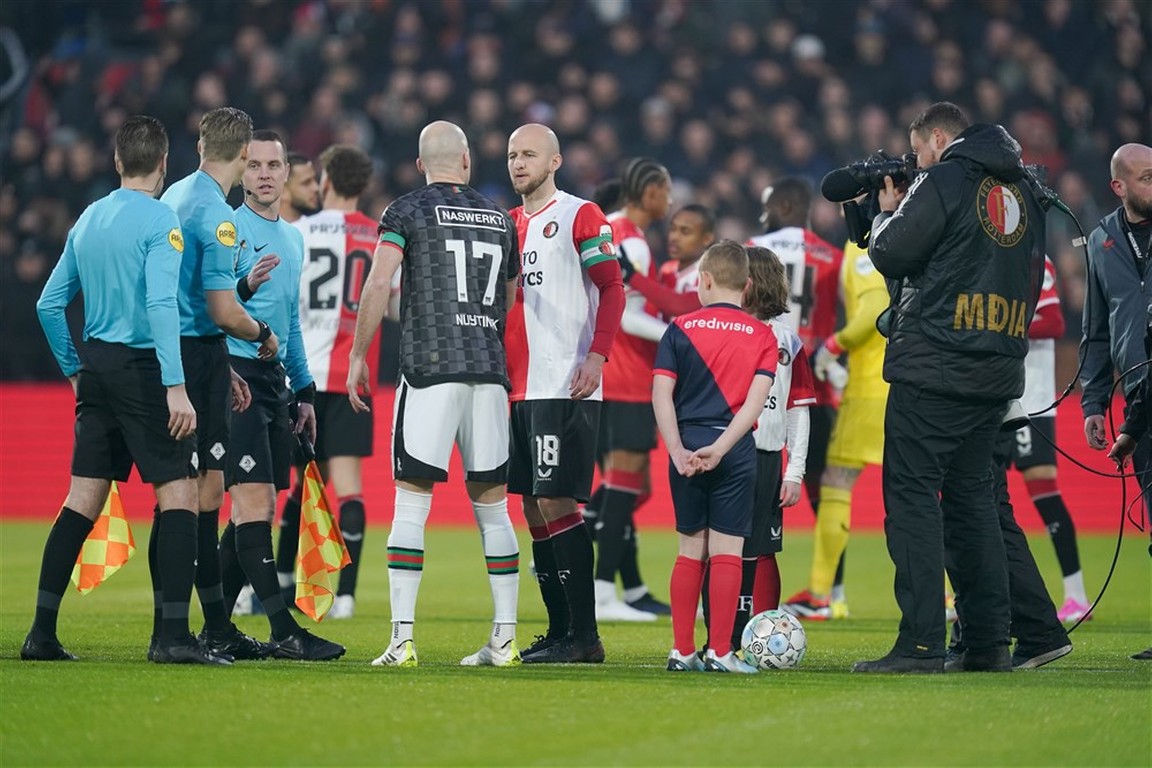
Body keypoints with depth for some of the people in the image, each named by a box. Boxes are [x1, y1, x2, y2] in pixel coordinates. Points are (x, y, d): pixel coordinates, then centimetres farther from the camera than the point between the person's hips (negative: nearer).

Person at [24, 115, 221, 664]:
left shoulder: (88, 219, 13)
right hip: (141, 366, -7)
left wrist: (74, 369, 24)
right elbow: (161, 304, -20)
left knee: (83, 498, 9)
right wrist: (176, 386, -22)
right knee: (178, 492, -5)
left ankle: (42, 633, 7)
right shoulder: (159, 219, -9)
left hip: (96, 366, 7)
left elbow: (49, 304, 16)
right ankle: (174, 635, -12)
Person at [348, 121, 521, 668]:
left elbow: (380, 282, -10)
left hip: (429, 370, -4)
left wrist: (358, 355, -3)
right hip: (490, 372, 4)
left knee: (411, 504, -5)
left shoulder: (408, 211, 2)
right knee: (492, 506, 9)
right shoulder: (500, 220, 16)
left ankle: (402, 640, -11)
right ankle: (504, 638, 9)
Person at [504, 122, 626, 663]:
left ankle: (583, 634, -9)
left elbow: (612, 288, -9)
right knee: (533, 507, 7)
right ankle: (559, 631, 13)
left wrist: (597, 355, -19)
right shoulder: (509, 223, 18)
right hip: (519, 389, 8)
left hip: (566, 388, -8)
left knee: (555, 502, -11)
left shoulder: (579, 216, -3)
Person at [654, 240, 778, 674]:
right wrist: (720, 447, -13)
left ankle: (682, 651, 11)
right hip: (736, 452, -1)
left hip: (686, 449, 1)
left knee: (691, 550, 10)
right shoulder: (762, 336, 3)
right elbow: (756, 400, -8)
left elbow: (662, 394, -4)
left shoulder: (681, 329, 4)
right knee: (726, 552, 0)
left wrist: (678, 450, -8)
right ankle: (720, 652, -3)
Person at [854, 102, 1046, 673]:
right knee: (972, 495, 14)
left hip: (933, 368, -7)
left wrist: (888, 212, 13)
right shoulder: (1023, 192, 14)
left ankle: (921, 644, -12)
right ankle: (990, 642, 10)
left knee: (912, 495, -5)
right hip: (998, 371, 7)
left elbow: (889, 255, -8)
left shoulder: (942, 182, -8)